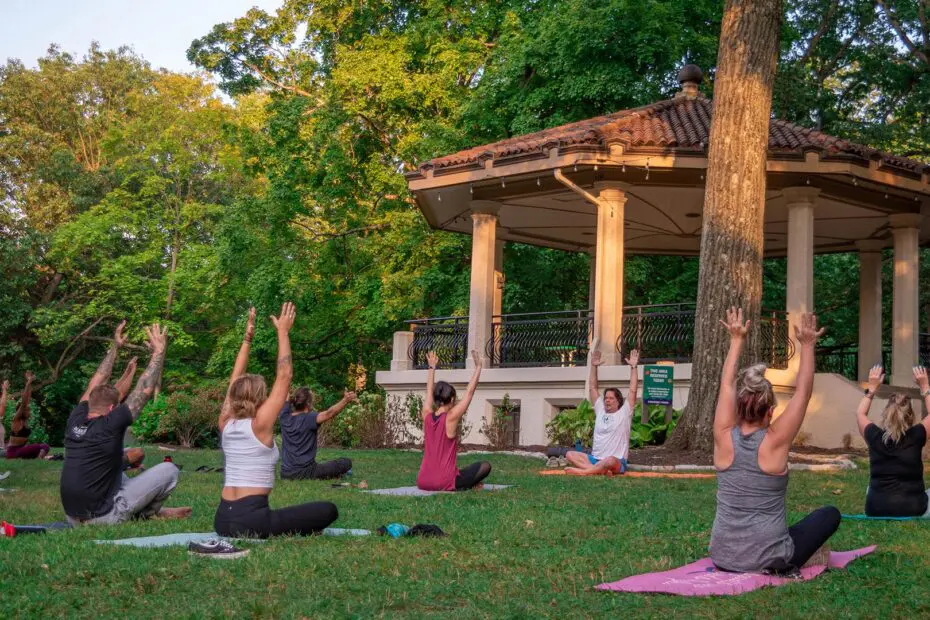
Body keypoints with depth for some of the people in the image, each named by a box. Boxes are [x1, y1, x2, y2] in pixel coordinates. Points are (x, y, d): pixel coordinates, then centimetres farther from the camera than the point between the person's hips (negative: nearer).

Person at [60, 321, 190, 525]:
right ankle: (144, 513, 20)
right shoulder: (109, 426, -15)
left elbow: (95, 385, 17)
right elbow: (145, 389, -9)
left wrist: (115, 347, 23)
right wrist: (159, 351, -1)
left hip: (74, 518, 7)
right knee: (169, 470, 0)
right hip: (103, 518, -7)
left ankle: (147, 509, 24)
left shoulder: (75, 421, 2)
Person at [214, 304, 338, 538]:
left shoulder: (226, 424, 7)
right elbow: (284, 376, -5)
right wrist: (283, 332, 0)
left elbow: (236, 381, 19)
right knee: (328, 510, -6)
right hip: (248, 520, -8)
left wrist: (248, 337, 20)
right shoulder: (260, 425, -9)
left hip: (222, 520, 8)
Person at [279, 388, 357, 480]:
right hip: (304, 473, -7)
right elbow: (328, 414, -36)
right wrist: (345, 400, -48)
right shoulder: (309, 419, -18)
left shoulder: (284, 417, -1)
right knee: (346, 463, -4)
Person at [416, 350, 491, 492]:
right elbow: (470, 392, -3)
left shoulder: (427, 415, 3)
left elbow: (430, 391, 21)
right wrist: (478, 366, 4)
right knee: (485, 466, 11)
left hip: (423, 482, 6)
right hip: (444, 483, -6)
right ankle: (460, 487, 6)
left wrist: (432, 367, 31)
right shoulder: (451, 417, -11)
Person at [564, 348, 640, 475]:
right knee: (570, 454, -16)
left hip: (617, 462, -6)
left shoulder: (624, 413, 3)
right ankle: (600, 470, -33)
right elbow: (592, 388, 18)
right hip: (594, 459, 6)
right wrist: (593, 366, 14)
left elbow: (633, 390, -5)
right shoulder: (600, 410, 16)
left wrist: (634, 367, -8)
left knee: (610, 461, -42)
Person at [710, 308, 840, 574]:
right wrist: (807, 345, 2)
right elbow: (803, 392, -3)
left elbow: (727, 385, 8)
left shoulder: (724, 437, -5)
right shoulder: (775, 442, -12)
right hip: (768, 561, -4)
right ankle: (786, 564, 4)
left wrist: (737, 340, 14)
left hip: (722, 558, 4)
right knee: (830, 514, 18)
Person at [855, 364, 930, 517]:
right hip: (914, 511, -2)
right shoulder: (916, 436, -9)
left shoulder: (875, 436, -4)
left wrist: (872, 388, 22)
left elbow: (860, 413, 19)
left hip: (875, 511, 2)